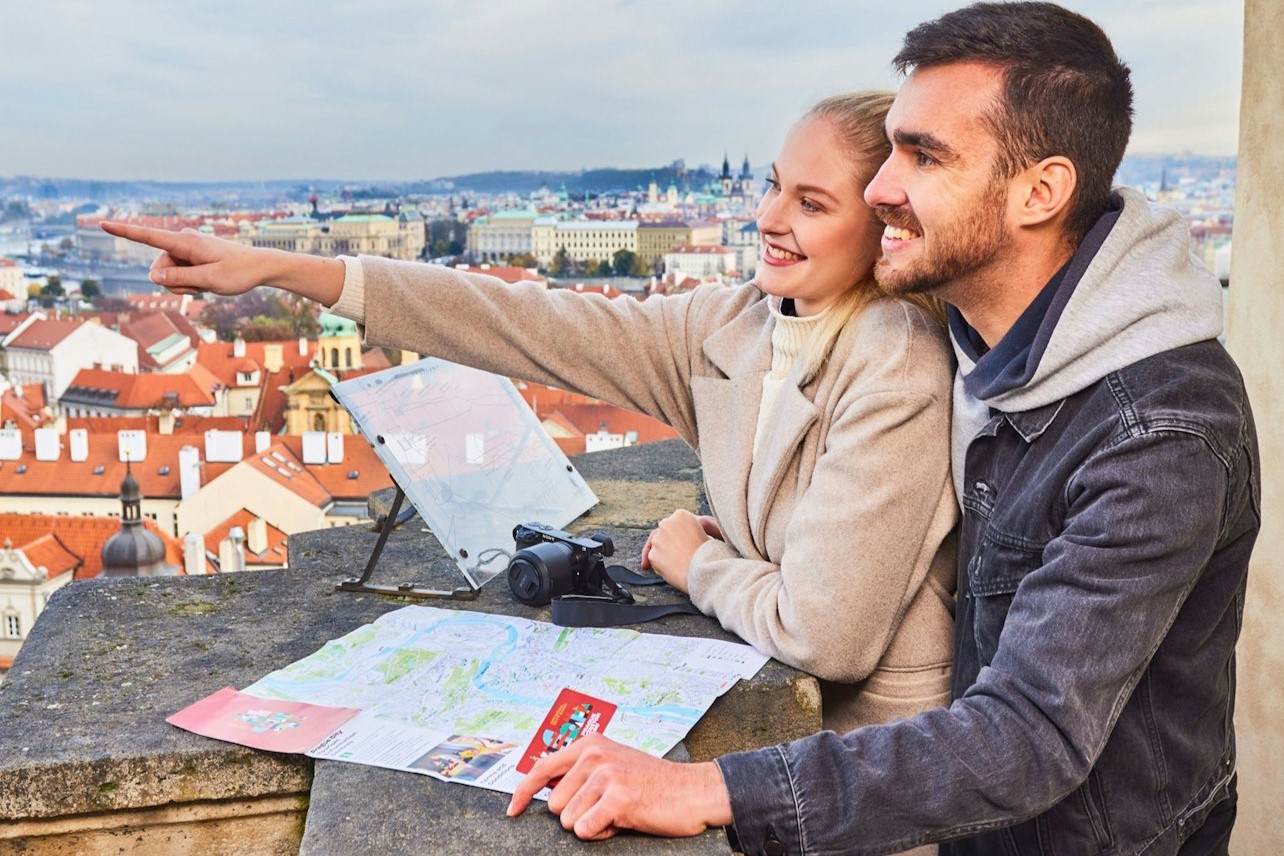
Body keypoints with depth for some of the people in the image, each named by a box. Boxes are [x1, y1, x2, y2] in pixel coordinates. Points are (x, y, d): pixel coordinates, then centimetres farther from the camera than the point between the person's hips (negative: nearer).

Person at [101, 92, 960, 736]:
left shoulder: (897, 378, -24)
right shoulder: (734, 324, -3)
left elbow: (820, 635, -27)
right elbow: (531, 325, -7)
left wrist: (695, 562, -7)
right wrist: (275, 267, -10)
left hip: (871, 763, -5)